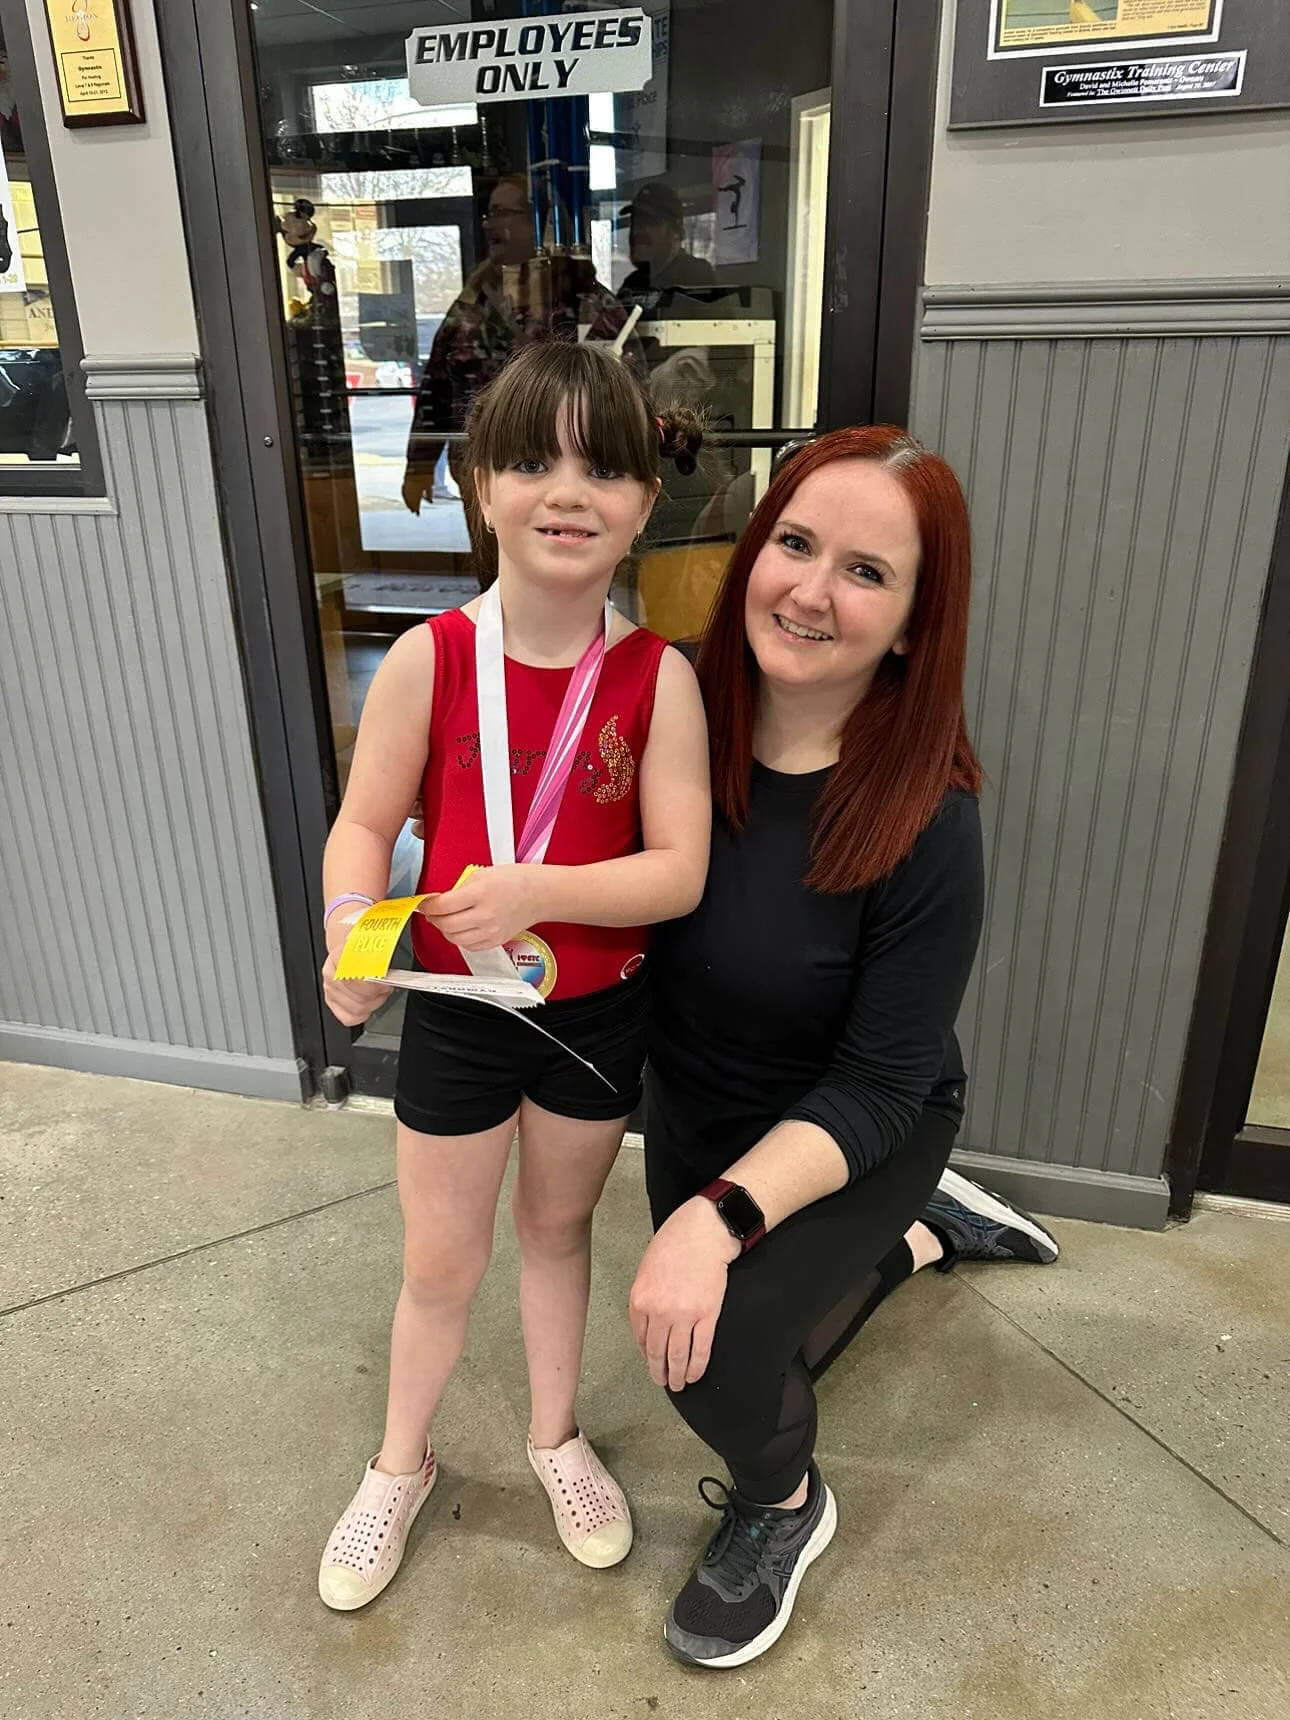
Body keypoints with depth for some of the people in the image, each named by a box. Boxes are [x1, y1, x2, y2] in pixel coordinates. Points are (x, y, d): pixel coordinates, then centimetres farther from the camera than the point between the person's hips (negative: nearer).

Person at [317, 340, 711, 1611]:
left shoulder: (659, 676, -15)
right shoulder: (429, 660, -16)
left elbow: (679, 869, -18)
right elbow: (364, 822, -9)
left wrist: (532, 891, -32)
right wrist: (352, 932, -28)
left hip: (596, 1013, 1)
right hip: (456, 1014, 0)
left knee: (557, 1225, 24)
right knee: (441, 1261, 17)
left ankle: (555, 1436, 51)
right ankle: (400, 1464, 46)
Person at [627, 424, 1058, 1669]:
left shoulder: (926, 821, -29)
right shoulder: (685, 717, -19)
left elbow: (877, 1088, -24)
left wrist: (721, 1215, -34)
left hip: (855, 1142, -5)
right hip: (691, 1114, 5)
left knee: (724, 1343, -27)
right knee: (700, 1322, 24)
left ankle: (783, 1508, 11)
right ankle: (925, 1233, 45)